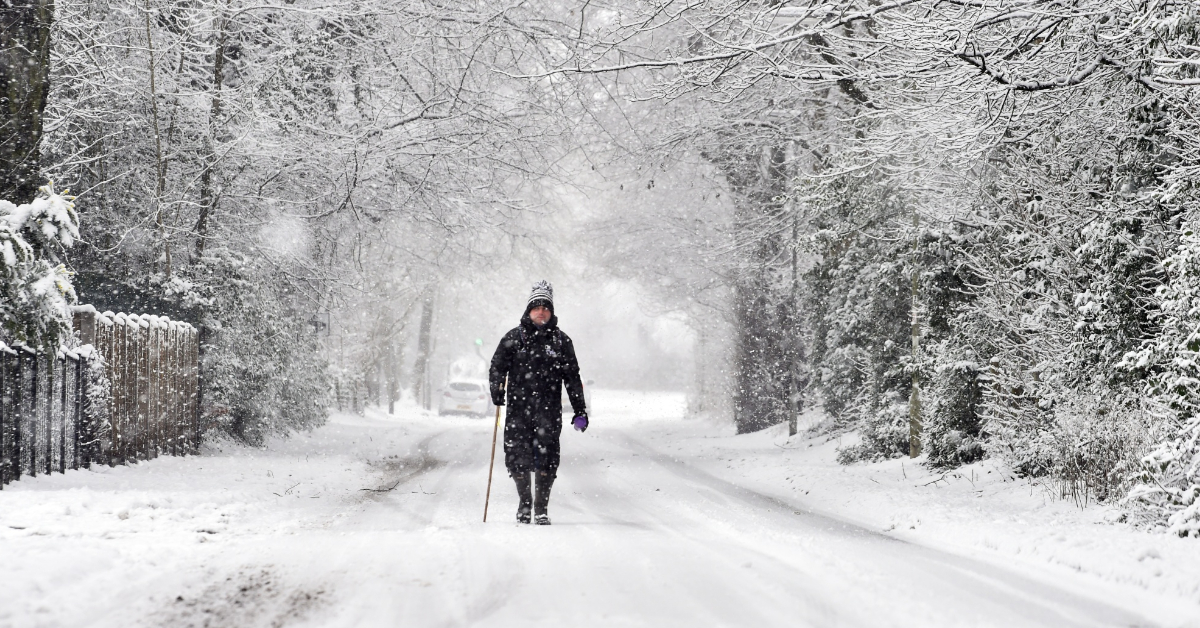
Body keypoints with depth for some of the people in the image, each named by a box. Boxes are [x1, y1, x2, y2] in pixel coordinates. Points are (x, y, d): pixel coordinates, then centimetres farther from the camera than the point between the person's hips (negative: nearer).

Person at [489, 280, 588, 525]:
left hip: (549, 411, 0)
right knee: (517, 457, -3)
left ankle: (541, 507, 4)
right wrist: (497, 390, -10)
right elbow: (498, 366, 10)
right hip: (518, 408, 0)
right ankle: (525, 500, 19)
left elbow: (572, 377, 13)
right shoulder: (513, 338, 10)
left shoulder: (561, 341, 11)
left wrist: (579, 410, 8)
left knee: (546, 457, -8)